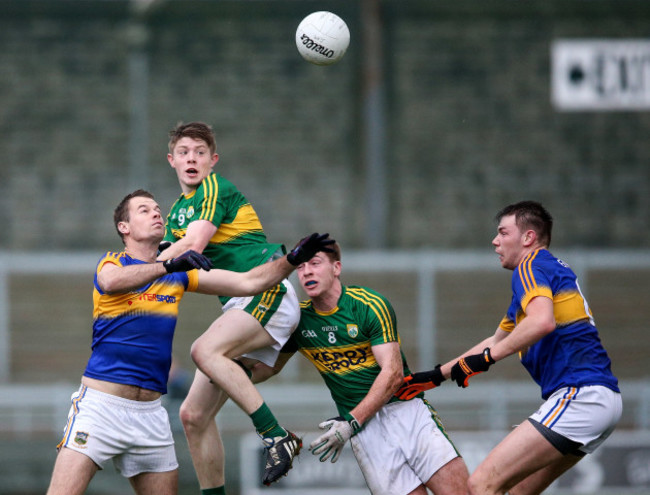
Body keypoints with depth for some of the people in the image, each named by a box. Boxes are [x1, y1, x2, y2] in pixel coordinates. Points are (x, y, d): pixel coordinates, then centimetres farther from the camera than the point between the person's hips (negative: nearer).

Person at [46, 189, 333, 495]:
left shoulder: (178, 275, 15)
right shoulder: (111, 263, 0)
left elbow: (247, 282, 13)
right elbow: (112, 281, -26)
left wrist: (293, 259, -2)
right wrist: (168, 266, -39)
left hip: (150, 412, 6)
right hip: (100, 403, -6)